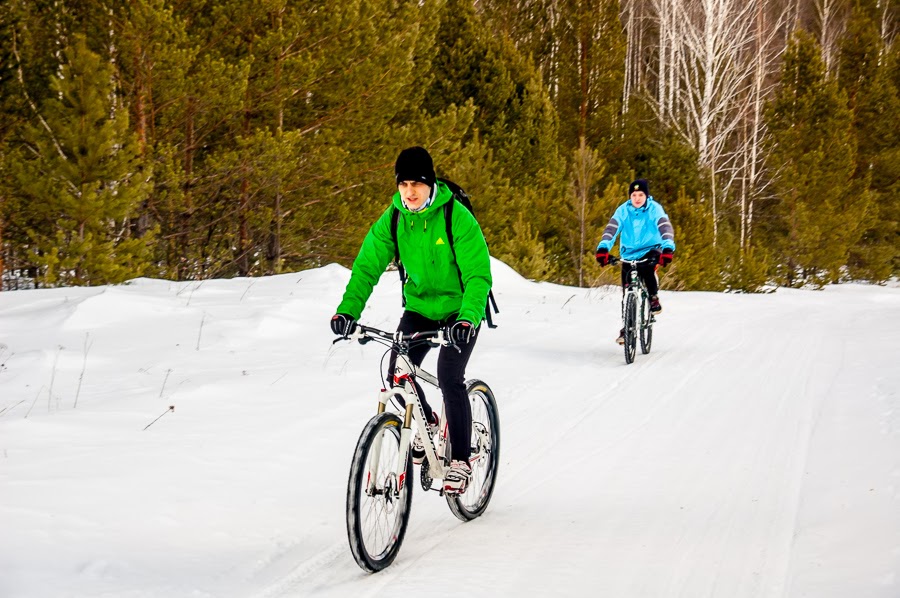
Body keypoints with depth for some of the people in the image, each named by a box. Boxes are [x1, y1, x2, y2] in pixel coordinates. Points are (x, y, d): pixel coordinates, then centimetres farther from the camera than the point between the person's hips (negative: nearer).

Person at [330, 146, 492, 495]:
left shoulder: (457, 217, -24)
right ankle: (428, 423, 20)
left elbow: (478, 274, -28)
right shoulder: (392, 219, -10)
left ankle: (461, 460, -6)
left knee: (449, 377, -21)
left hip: (460, 310, -5)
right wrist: (347, 310, -28)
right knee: (397, 374, -11)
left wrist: (467, 319, -43)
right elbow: (367, 266, -13)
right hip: (419, 307, 5)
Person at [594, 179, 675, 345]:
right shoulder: (623, 210, -8)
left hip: (650, 250, -2)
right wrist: (603, 247, -37)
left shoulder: (654, 209, -12)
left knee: (647, 266, -37)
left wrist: (668, 247, -44)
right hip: (629, 254, 2)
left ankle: (654, 298, -13)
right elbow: (611, 228, -20)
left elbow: (665, 227, -26)